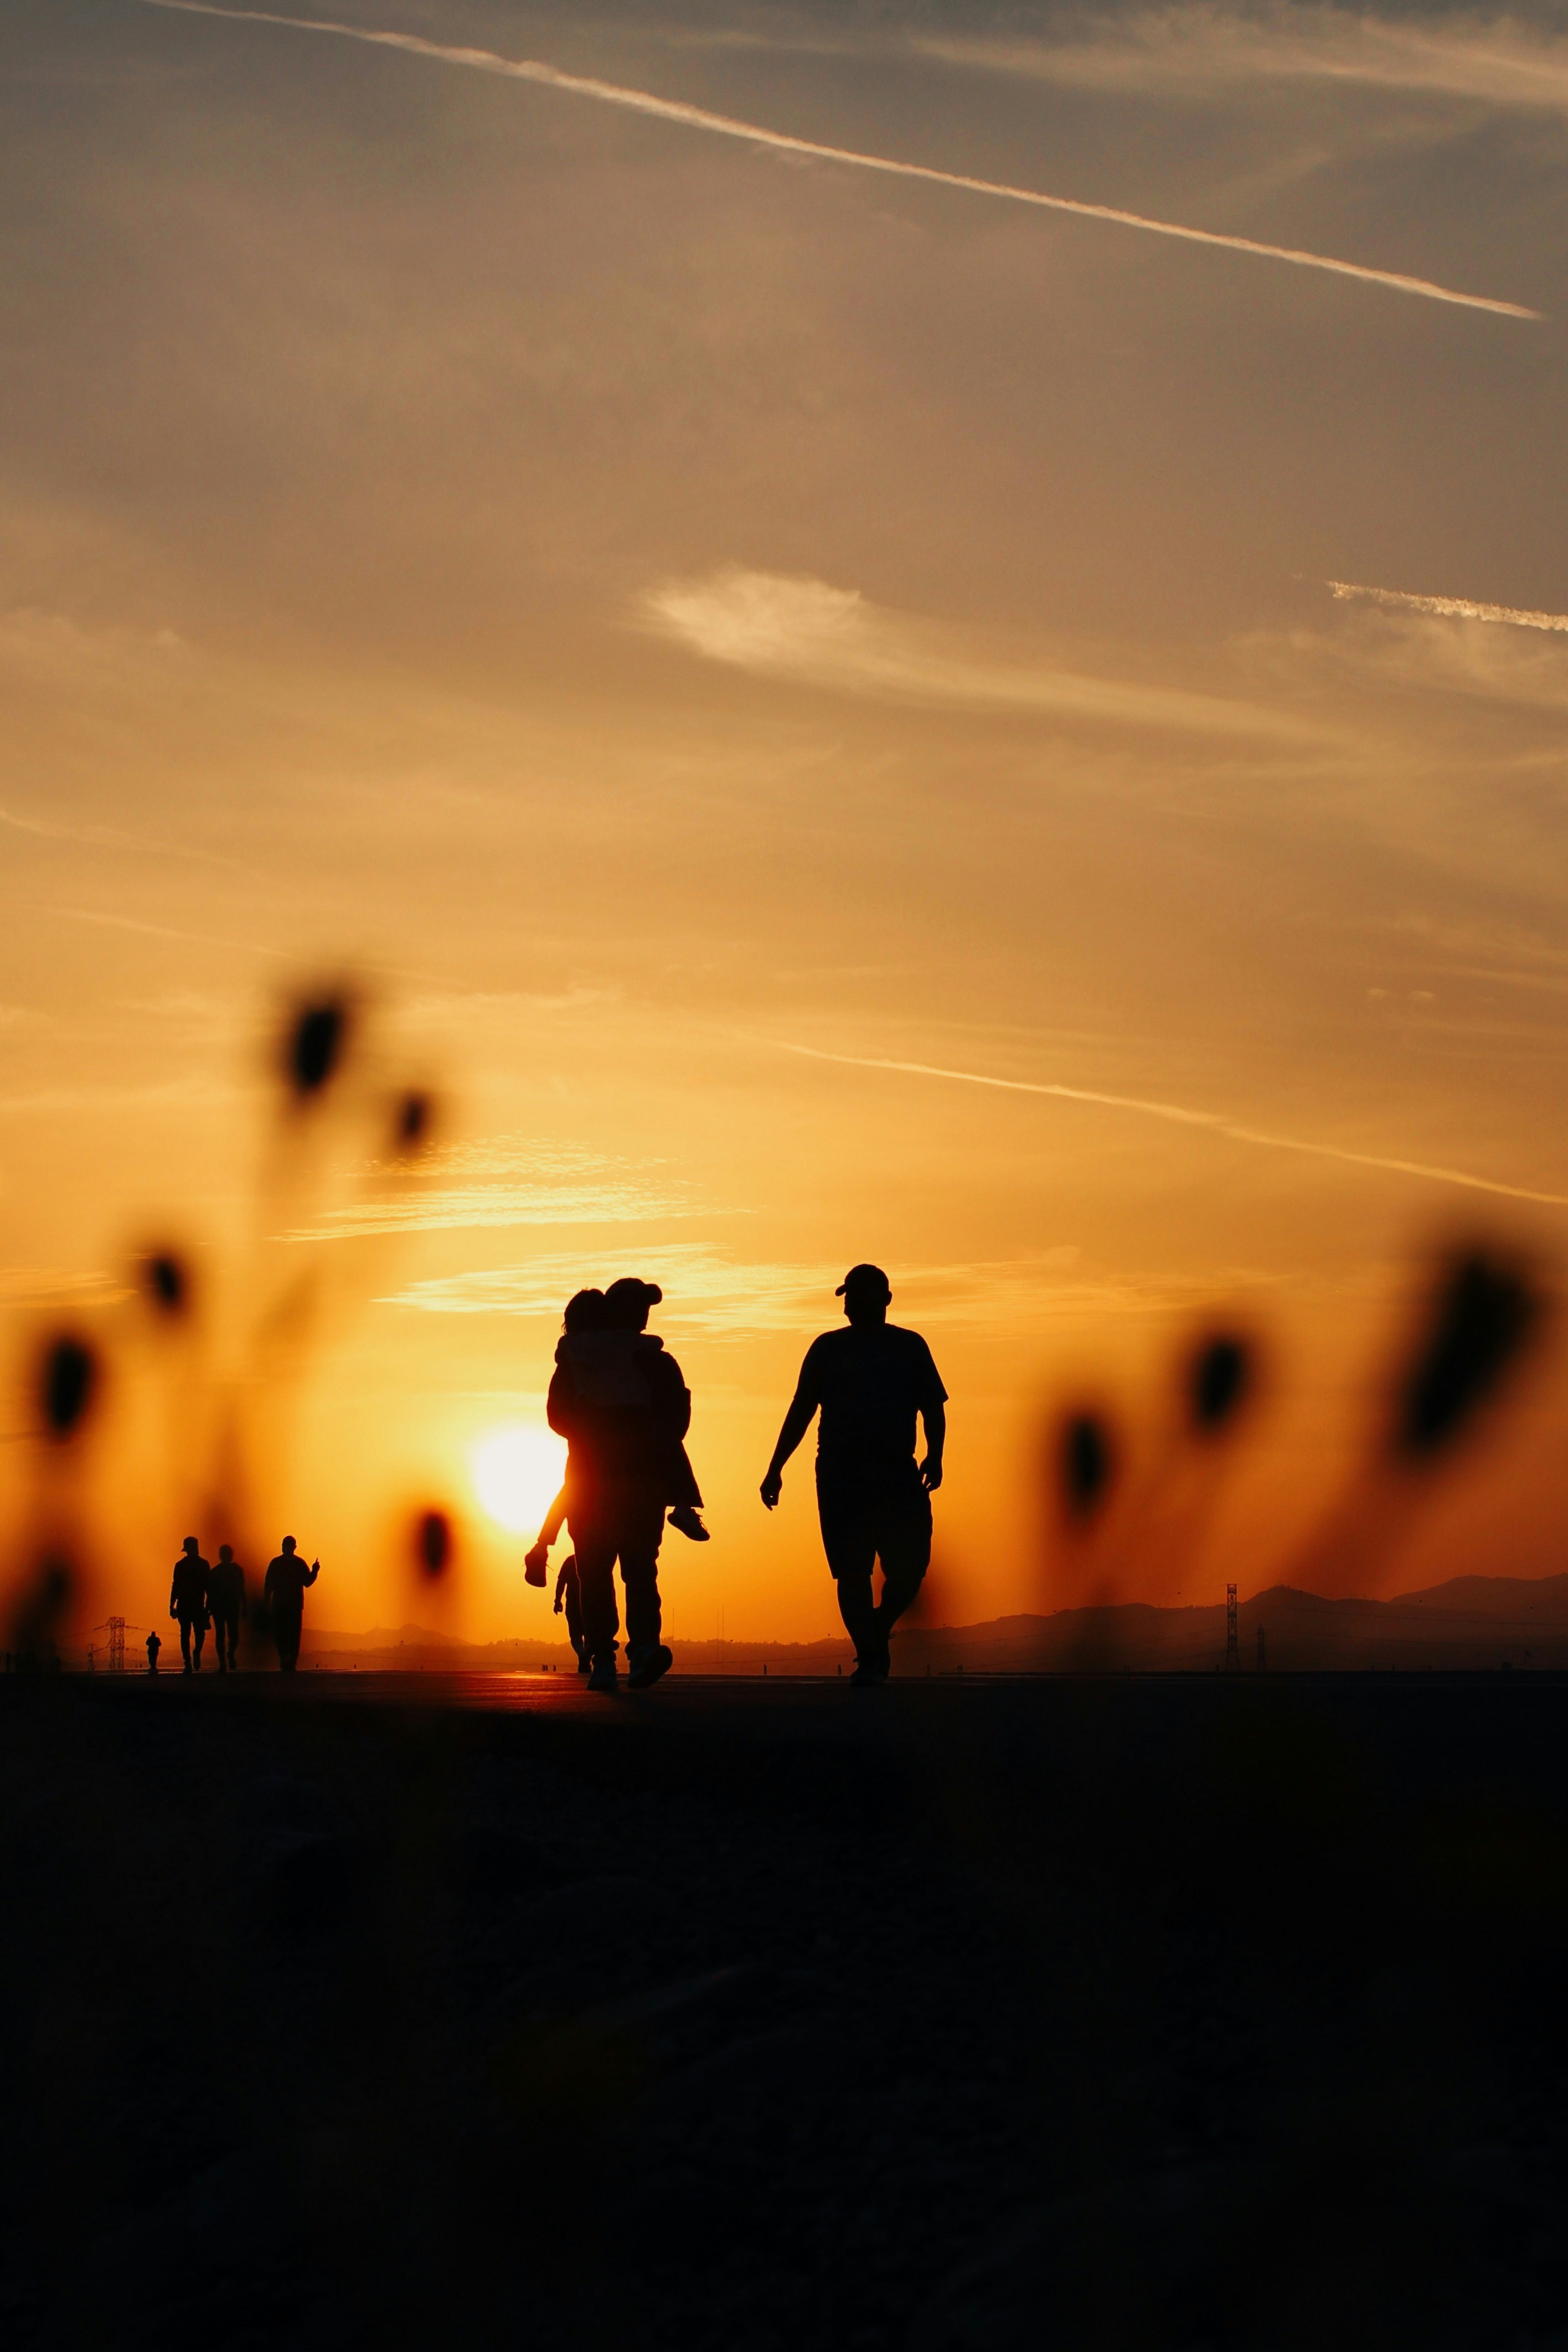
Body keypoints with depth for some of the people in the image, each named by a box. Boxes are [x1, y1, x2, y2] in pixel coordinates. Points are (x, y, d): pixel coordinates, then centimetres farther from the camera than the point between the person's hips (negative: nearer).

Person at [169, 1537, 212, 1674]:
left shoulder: (180, 1565, 0)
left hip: (184, 1605, 0)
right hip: (199, 1605, 0)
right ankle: (197, 1653, -9)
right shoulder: (204, 1564, 0)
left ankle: (188, 1664, -4)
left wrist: (172, 1606, 2)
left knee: (185, 1633, 4)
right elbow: (209, 1586, 0)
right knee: (199, 1632, 16)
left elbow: (176, 1586, -1)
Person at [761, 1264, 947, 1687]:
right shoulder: (827, 1349, 11)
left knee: (911, 1564, -8)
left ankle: (877, 1633, 18)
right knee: (852, 1570, -6)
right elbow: (800, 1411, 12)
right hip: (839, 1474, 0)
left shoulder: (910, 1347, 11)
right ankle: (869, 1657, 4)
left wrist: (934, 1458, -5)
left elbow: (933, 1408, 12)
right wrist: (775, 1470, 7)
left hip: (898, 1474, 0)